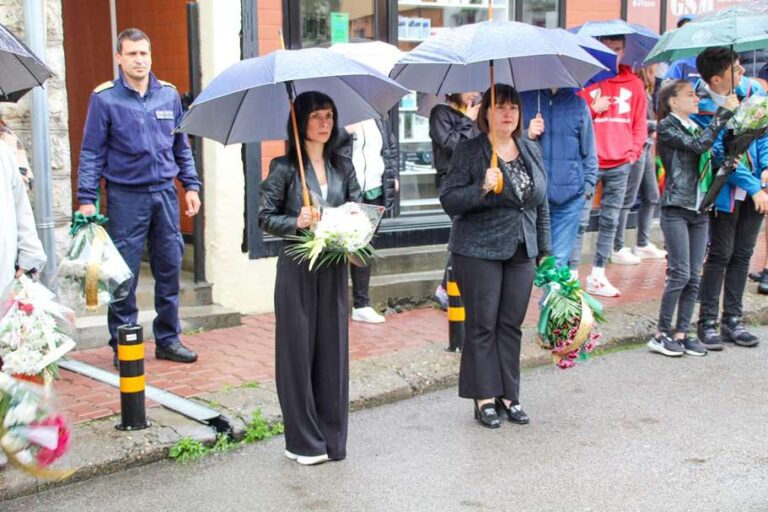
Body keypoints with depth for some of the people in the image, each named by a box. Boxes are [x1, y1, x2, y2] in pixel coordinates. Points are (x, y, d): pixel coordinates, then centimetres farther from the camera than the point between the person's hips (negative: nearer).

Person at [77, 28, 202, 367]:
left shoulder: (169, 95, 8)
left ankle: (167, 339, 21)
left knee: (169, 269, 8)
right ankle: (123, 346, 13)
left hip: (165, 193, 4)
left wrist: (191, 186, 10)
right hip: (126, 196, -4)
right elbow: (91, 153, -3)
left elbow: (182, 146, 16)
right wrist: (86, 200, -8)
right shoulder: (105, 99, -3)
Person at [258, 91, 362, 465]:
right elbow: (265, 217, -3)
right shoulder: (284, 168, -2)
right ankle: (303, 441, 11)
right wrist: (297, 222, -19)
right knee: (298, 350, 1)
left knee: (333, 349, 7)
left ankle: (332, 437, 18)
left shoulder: (343, 167, 10)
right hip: (297, 269, -4)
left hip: (334, 269, 4)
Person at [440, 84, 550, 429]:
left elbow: (541, 203, 16)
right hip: (479, 253, -5)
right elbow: (448, 200, -10)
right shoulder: (469, 151, -7)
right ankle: (484, 398, 11)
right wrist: (483, 188, -26)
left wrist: (545, 250, 14)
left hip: (521, 253, 5)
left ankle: (508, 395, 19)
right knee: (482, 325, 2)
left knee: (511, 325, 9)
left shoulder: (532, 151, 10)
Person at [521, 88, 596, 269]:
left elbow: (589, 151, 11)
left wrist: (589, 186, 6)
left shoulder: (577, 103, 8)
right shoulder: (523, 100, 3)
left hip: (570, 195, 1)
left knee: (559, 260, 2)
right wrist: (527, 136, -11)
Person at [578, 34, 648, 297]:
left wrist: (635, 150, 0)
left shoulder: (634, 83, 9)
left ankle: (598, 275, 16)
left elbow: (640, 122, 11)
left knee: (610, 220, 8)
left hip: (620, 164, 4)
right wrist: (594, 109, -12)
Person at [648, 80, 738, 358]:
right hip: (676, 210, -7)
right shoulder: (667, 126, -4)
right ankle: (662, 334, -1)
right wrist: (723, 113, -14)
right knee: (680, 274, -10)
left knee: (694, 277, 5)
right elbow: (699, 146, -17)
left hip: (699, 210, 7)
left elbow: (708, 160, 19)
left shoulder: (695, 126, 17)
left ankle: (681, 333, 10)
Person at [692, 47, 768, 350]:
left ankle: (732, 321, 20)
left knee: (743, 254, 10)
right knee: (720, 255, -1)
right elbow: (722, 155, -17)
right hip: (725, 191, -5)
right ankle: (707, 323, 10)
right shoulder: (700, 108, -17)